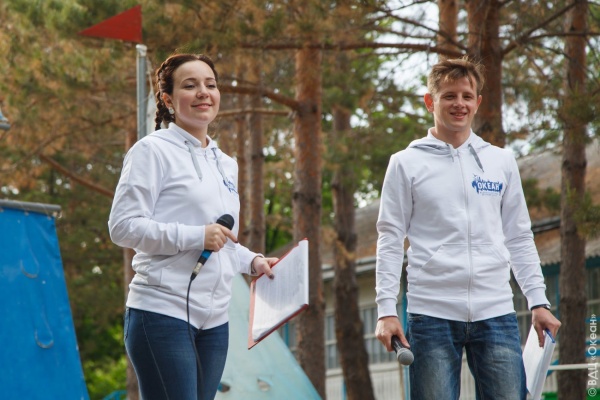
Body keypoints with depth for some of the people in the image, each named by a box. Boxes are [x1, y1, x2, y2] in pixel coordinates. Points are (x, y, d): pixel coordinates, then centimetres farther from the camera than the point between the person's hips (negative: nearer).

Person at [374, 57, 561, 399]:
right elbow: (390, 240, 3)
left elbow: (519, 239, 15)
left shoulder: (502, 162, 14)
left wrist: (539, 301, 6)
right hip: (431, 315, -2)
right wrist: (387, 309, -6)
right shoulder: (407, 164, 6)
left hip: (496, 313, 2)